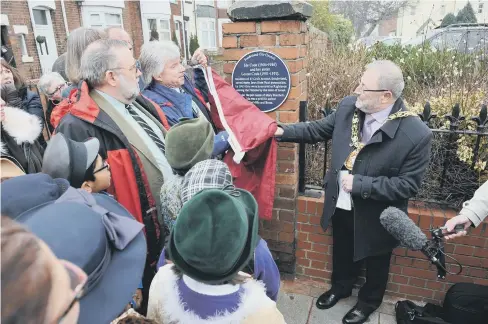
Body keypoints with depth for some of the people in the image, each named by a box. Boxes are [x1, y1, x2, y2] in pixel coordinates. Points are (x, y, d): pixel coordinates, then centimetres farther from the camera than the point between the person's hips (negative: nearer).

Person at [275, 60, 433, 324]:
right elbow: (319, 129, 2)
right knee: (342, 253, 29)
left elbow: (407, 185, -23)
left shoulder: (416, 134, -27)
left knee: (375, 262, 24)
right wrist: (283, 132, -7)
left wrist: (359, 184, -27)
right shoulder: (348, 107, -13)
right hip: (341, 206, 5)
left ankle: (369, 301, 54)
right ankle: (341, 286, 60)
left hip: (375, 216, -4)